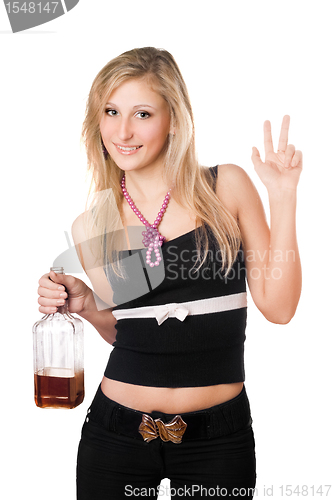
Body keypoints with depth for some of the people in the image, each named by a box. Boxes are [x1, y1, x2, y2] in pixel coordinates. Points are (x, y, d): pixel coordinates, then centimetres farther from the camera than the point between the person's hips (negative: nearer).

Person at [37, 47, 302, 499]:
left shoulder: (227, 187, -5)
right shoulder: (92, 227, 0)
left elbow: (278, 306, -6)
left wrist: (283, 198, -12)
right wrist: (85, 305, -8)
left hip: (217, 436, -1)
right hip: (116, 431, 2)